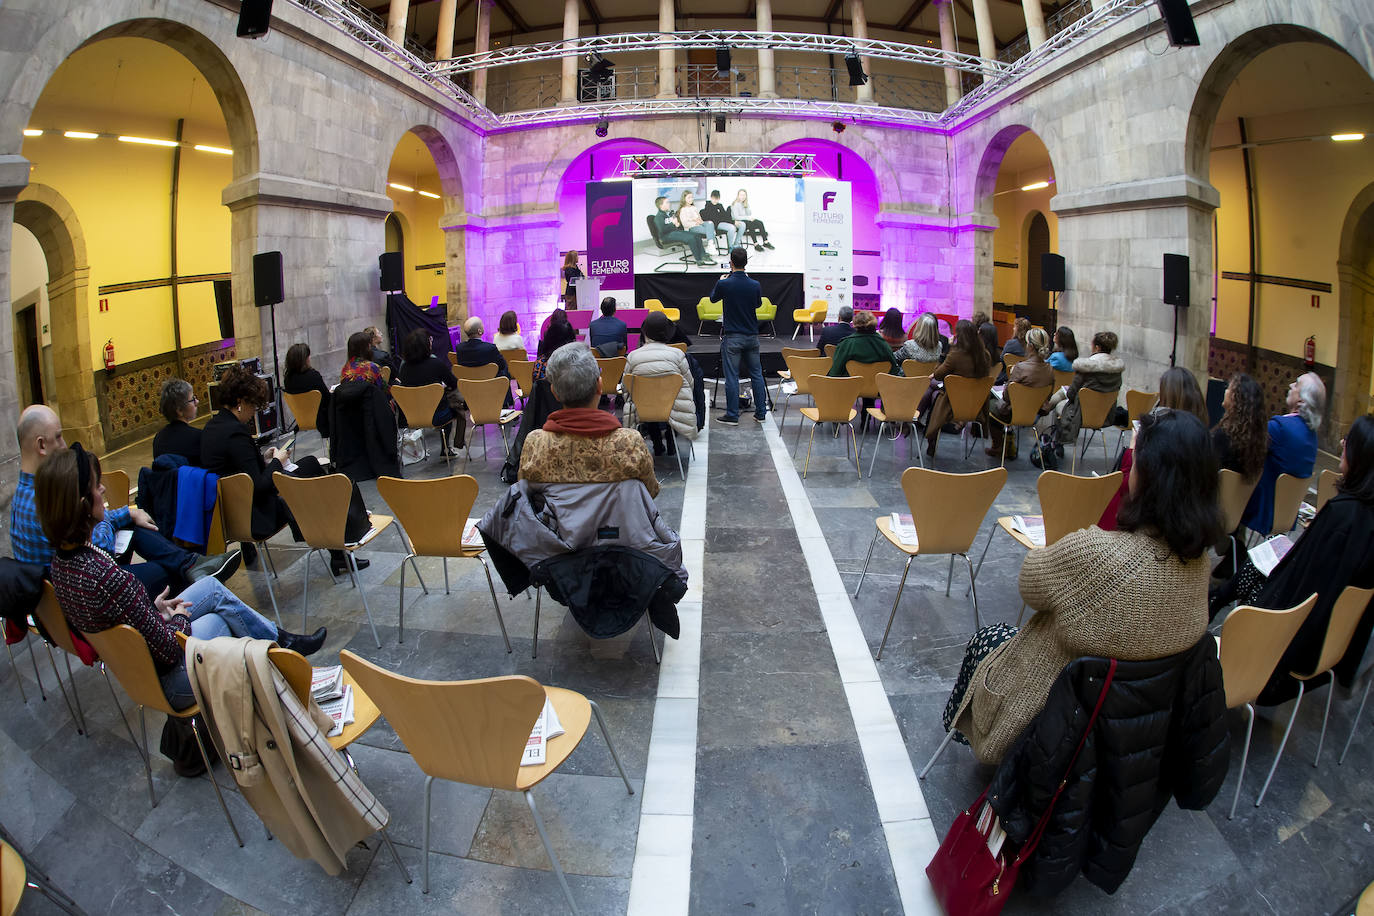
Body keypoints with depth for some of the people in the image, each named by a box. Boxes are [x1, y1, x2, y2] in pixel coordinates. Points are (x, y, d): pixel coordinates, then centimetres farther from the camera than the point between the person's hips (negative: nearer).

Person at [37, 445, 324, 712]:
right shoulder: (108, 577, -33)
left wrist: (153, 607, 4)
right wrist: (180, 618, -7)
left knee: (212, 586, 16)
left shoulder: (62, 560, -6)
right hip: (165, 681, -8)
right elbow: (166, 650, -25)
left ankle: (279, 637, 29)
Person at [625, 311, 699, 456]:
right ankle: (671, 441, 33)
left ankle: (657, 444, 34)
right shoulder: (677, 354, -8)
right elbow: (689, 384, 3)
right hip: (675, 410, -1)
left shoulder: (632, 357, -6)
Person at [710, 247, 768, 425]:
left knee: (732, 376, 1)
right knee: (756, 374, 11)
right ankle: (760, 413, 15)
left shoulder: (724, 284, -12)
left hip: (732, 337, -3)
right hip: (752, 336, 3)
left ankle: (732, 415, 3)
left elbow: (713, 298, 9)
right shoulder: (755, 285, -3)